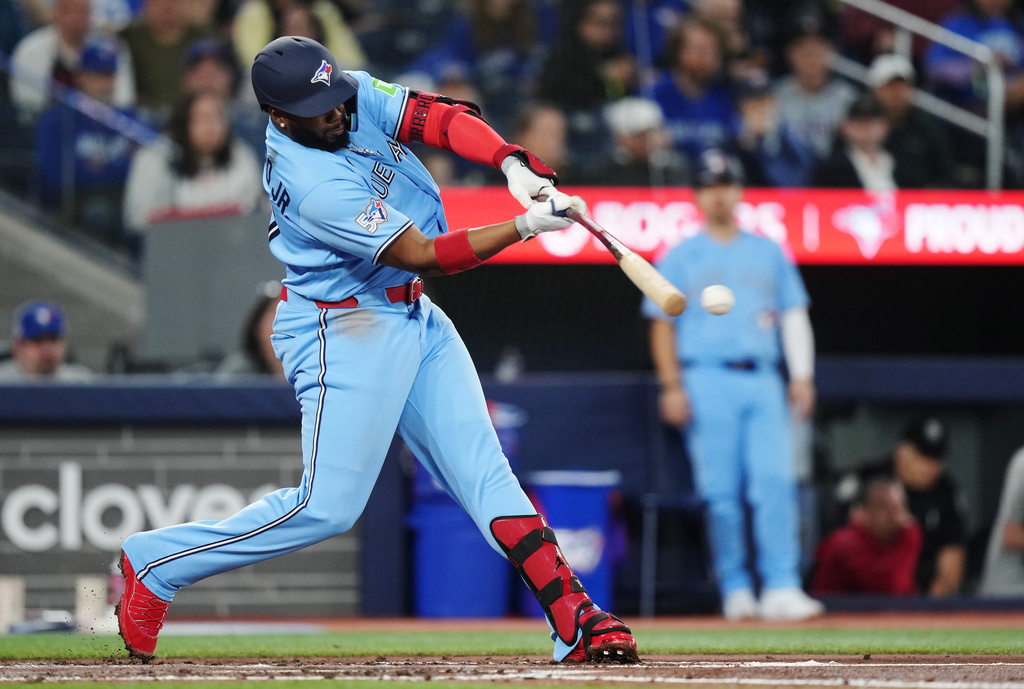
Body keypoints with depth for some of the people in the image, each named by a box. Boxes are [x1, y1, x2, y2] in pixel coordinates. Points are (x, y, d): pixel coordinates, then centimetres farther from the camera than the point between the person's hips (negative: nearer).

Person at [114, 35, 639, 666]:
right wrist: (526, 226, -28)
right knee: (328, 507, -8)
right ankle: (156, 563, 5)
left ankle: (576, 620, -4)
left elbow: (442, 118, -12)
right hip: (345, 330, -8)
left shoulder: (357, 96, -4)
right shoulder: (309, 183, -27)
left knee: (484, 470, 1)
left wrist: (515, 165, -30)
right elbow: (424, 255, -26)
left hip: (415, 318, 8)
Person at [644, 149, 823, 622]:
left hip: (762, 380, 2)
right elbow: (662, 325, 7)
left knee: (776, 481, -13)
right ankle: (735, 591, 2)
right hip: (707, 382, -2)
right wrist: (671, 386, -4)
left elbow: (793, 315, 17)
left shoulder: (768, 252, 17)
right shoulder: (680, 258, 10)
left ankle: (780, 588, -16)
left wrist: (802, 375, 6)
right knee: (721, 493, -6)